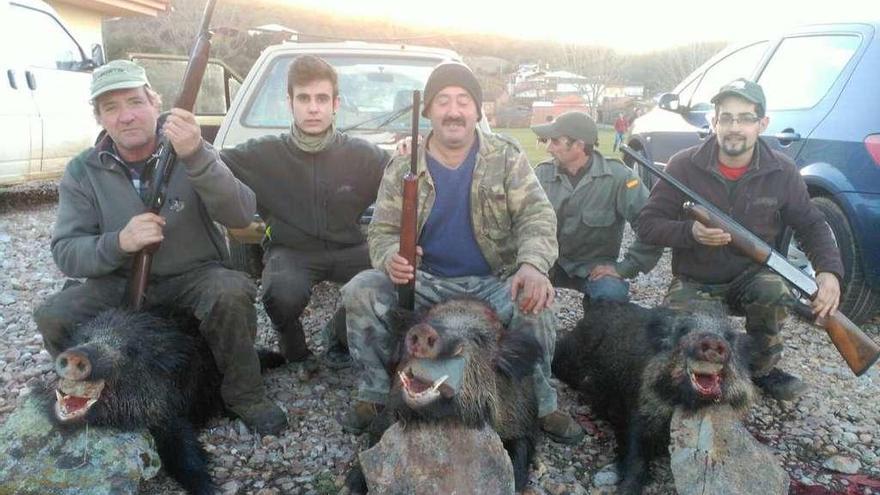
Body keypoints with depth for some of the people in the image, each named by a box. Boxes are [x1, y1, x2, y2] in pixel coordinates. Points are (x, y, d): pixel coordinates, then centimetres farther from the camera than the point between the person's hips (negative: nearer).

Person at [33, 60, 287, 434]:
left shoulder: (189, 152, -7)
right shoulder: (82, 172, -2)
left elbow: (241, 215, -23)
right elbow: (64, 252, -7)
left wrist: (197, 156, -39)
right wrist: (118, 243, -29)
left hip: (195, 277, -2)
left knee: (231, 293, -34)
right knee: (52, 318, -22)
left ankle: (245, 396, -9)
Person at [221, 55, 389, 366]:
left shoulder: (362, 155, -4)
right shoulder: (264, 154, -7)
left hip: (347, 250, 2)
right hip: (290, 251, -1)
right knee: (284, 293, -35)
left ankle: (339, 335, 7)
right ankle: (292, 345, 6)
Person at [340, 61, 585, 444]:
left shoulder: (507, 158, 0)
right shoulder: (402, 167, 1)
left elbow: (536, 215, -12)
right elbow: (383, 231, 0)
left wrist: (533, 265, -35)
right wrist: (391, 258, -28)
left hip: (494, 281, -1)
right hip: (424, 280, 1)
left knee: (535, 308, -31)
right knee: (360, 292, -22)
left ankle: (541, 405, -4)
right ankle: (375, 396, -3)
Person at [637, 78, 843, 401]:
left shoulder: (782, 172, -6)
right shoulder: (684, 166, -13)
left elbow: (812, 225, 3)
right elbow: (648, 224, -11)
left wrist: (830, 272, -16)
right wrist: (691, 232, -31)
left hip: (751, 276, 2)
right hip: (693, 283, -1)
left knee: (774, 291, -32)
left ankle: (762, 369, -2)